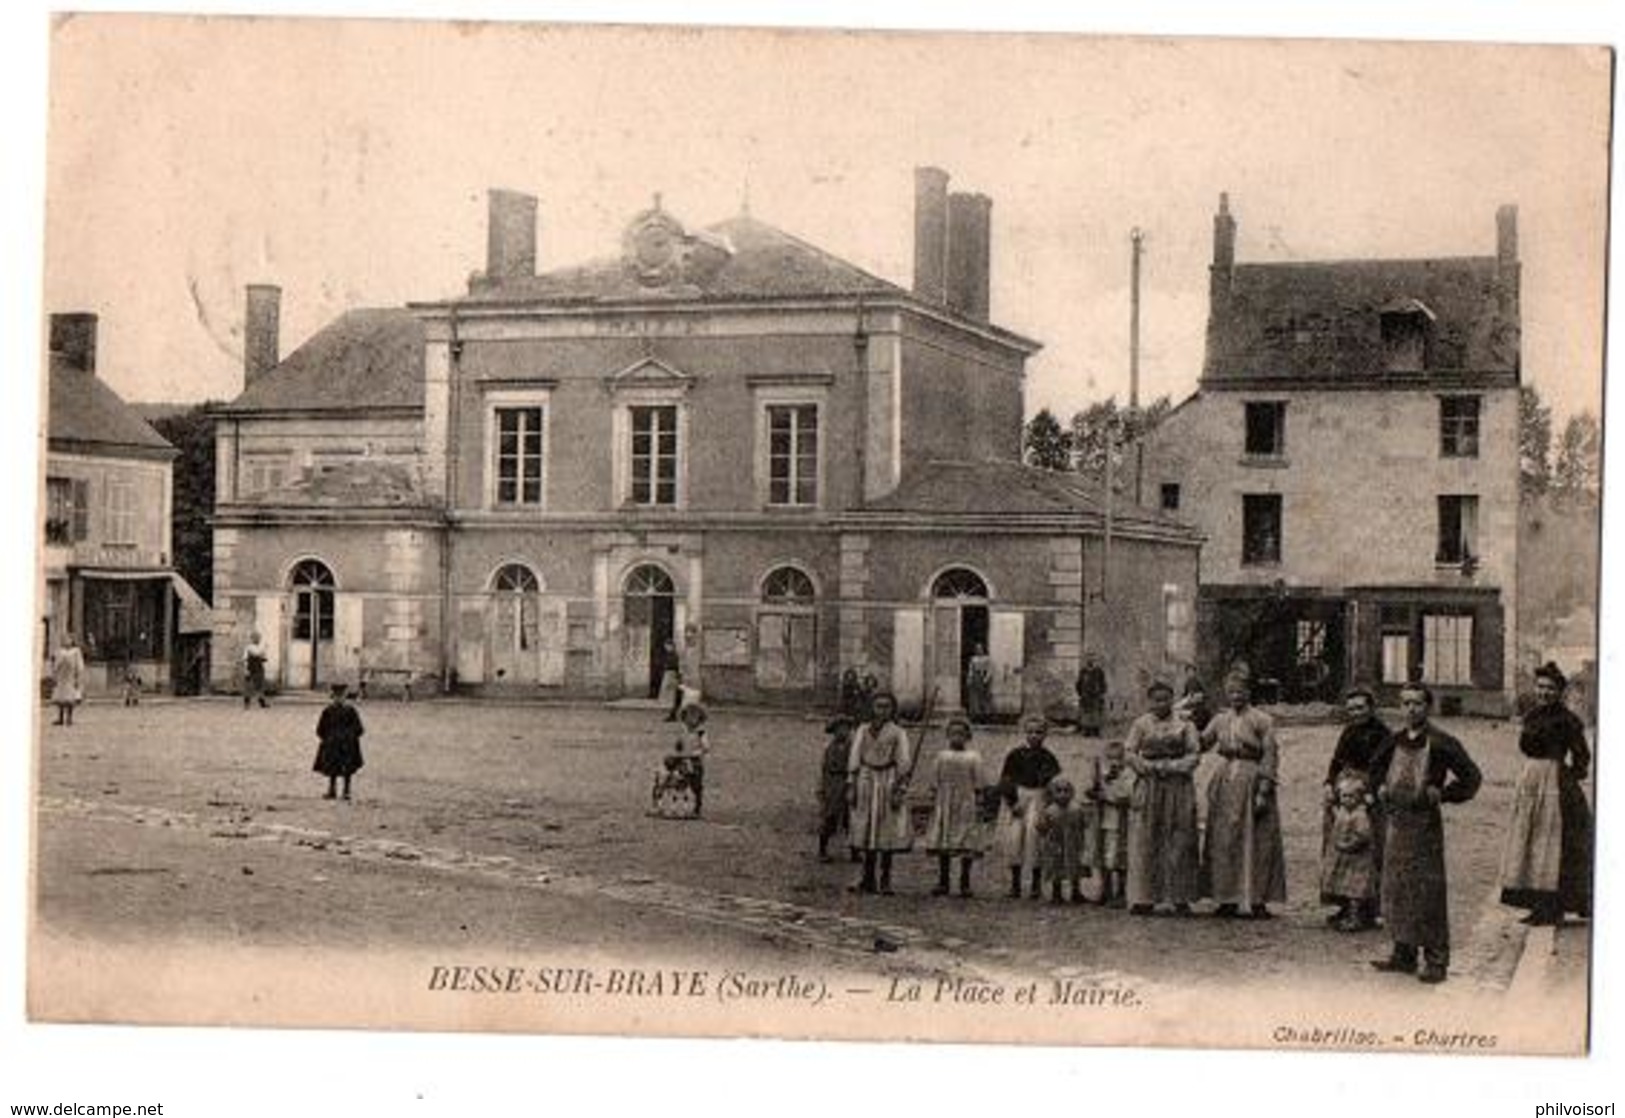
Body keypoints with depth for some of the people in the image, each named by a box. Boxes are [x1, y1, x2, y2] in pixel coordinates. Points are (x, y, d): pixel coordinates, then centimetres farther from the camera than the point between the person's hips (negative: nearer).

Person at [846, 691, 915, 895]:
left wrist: (900, 791, -11)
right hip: (866, 781, 3)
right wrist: (851, 786, 3)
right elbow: (855, 758, 9)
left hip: (888, 784, -3)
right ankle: (868, 880, 13)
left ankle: (885, 881, 7)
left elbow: (905, 764, -4)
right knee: (866, 831, 5)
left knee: (887, 833, -1)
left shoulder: (897, 733, -1)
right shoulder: (863, 730, 9)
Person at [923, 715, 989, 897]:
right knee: (942, 844, 2)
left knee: (968, 847, -2)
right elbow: (934, 785, 11)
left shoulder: (973, 758, 3)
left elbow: (978, 787, 2)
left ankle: (965, 884, 6)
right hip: (944, 806, 2)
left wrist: (979, 809, -4)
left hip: (966, 807, -2)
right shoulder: (941, 757, 9)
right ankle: (942, 883, 9)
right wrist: (933, 806, 5)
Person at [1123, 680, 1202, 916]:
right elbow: (1129, 753, 2)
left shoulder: (1184, 725, 7)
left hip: (1179, 788, 0)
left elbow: (1195, 755, 1)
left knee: (1179, 842, -1)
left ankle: (1180, 898, 2)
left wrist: (1173, 767, -12)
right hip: (1148, 787, 0)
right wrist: (1151, 767, -11)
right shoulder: (1140, 724, 8)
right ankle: (1143, 898, -2)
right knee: (1145, 842, -4)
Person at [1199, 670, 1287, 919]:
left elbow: (1270, 756, -8)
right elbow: (1201, 743, 11)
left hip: (1252, 782, -5)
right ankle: (1228, 900, 12)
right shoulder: (1220, 720, 12)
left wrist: (1263, 791, -14)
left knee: (1256, 842, -2)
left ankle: (1257, 901, 2)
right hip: (1226, 783, 5)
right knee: (1224, 842, 5)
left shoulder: (1262, 721, -4)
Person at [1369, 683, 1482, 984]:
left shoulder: (1441, 743, -9)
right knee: (1396, 889, 10)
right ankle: (1403, 955, 19)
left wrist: (1442, 793, -12)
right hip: (1396, 823, 6)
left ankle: (1436, 961, -1)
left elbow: (1472, 778, -6)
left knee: (1428, 892, -6)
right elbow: (1376, 766, 28)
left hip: (1425, 823, -6)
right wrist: (1381, 787, 11)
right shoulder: (1394, 741, 9)